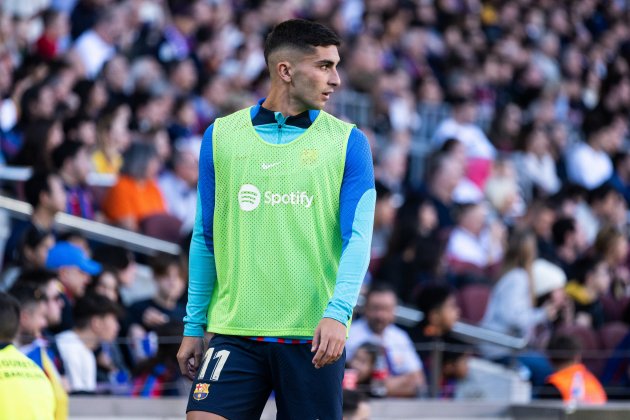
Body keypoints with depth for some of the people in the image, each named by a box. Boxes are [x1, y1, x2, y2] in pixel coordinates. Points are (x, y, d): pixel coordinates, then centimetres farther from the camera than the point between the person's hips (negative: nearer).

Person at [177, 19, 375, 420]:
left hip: (313, 339, -1)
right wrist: (194, 327, 10)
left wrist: (337, 314, -20)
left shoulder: (348, 142, 3)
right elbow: (206, 238, 12)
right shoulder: (221, 136, 7)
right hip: (234, 332, 1)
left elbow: (357, 238, -5)